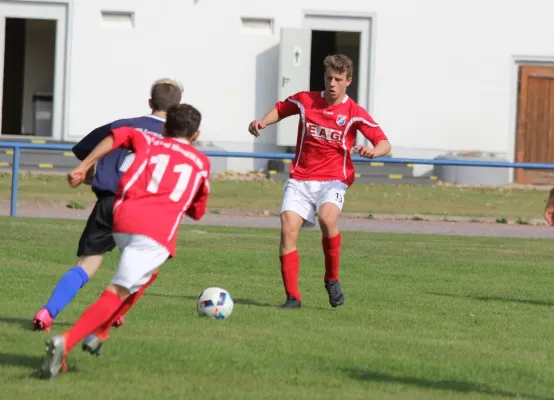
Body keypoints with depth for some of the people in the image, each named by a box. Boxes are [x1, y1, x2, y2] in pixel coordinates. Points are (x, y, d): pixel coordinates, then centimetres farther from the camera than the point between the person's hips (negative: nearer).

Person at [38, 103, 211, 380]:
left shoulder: (149, 142, 26)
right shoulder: (201, 162, 25)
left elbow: (117, 136, 7)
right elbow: (197, 211, 34)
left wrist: (84, 167, 5)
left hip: (123, 219, 4)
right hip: (160, 230, -4)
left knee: (144, 275, 31)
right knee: (119, 292, -11)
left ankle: (99, 331, 22)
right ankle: (66, 342, -31)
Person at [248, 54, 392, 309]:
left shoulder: (354, 113, -3)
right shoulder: (305, 100, 4)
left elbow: (384, 143, -5)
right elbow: (280, 109, 23)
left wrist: (373, 151, -28)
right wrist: (262, 122, 3)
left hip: (333, 179, -3)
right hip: (300, 179, 3)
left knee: (327, 218, -32)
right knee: (288, 228, -16)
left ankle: (332, 280, -10)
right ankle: (293, 297, -9)